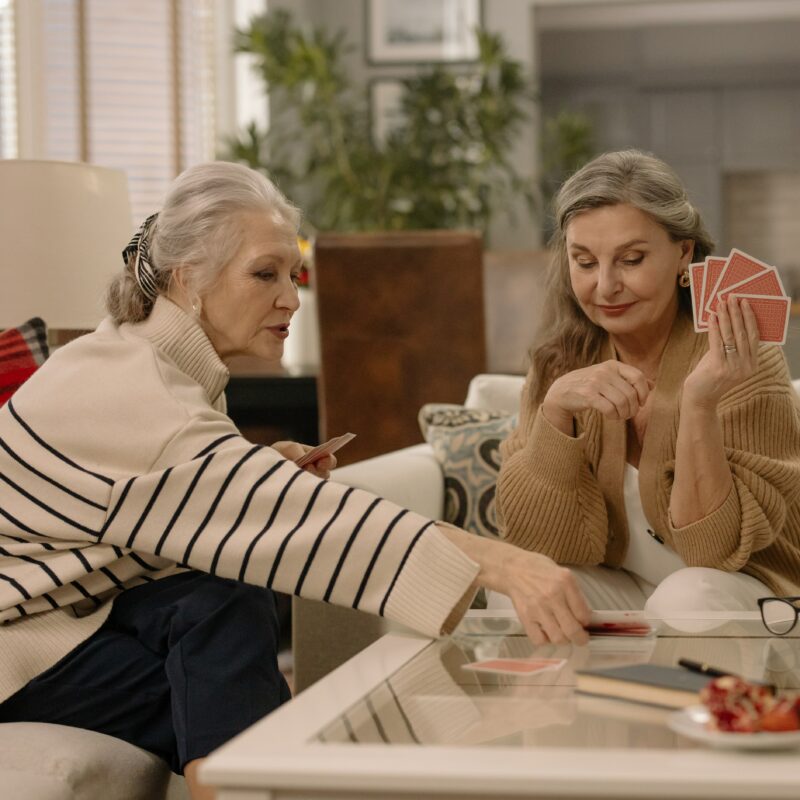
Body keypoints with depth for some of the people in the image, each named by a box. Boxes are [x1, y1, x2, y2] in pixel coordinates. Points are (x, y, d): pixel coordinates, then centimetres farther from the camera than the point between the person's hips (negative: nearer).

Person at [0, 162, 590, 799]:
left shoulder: (170, 364, 4)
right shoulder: (138, 392, -27)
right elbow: (312, 520, -36)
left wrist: (265, 472, -5)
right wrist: (499, 564, -42)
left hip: (82, 598, 8)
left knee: (229, 598, -21)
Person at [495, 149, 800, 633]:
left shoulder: (744, 365, -17)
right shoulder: (562, 362, -4)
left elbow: (715, 553, -21)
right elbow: (537, 541, -11)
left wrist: (700, 405, -34)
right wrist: (555, 407, -26)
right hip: (620, 596, 3)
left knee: (688, 596, -34)